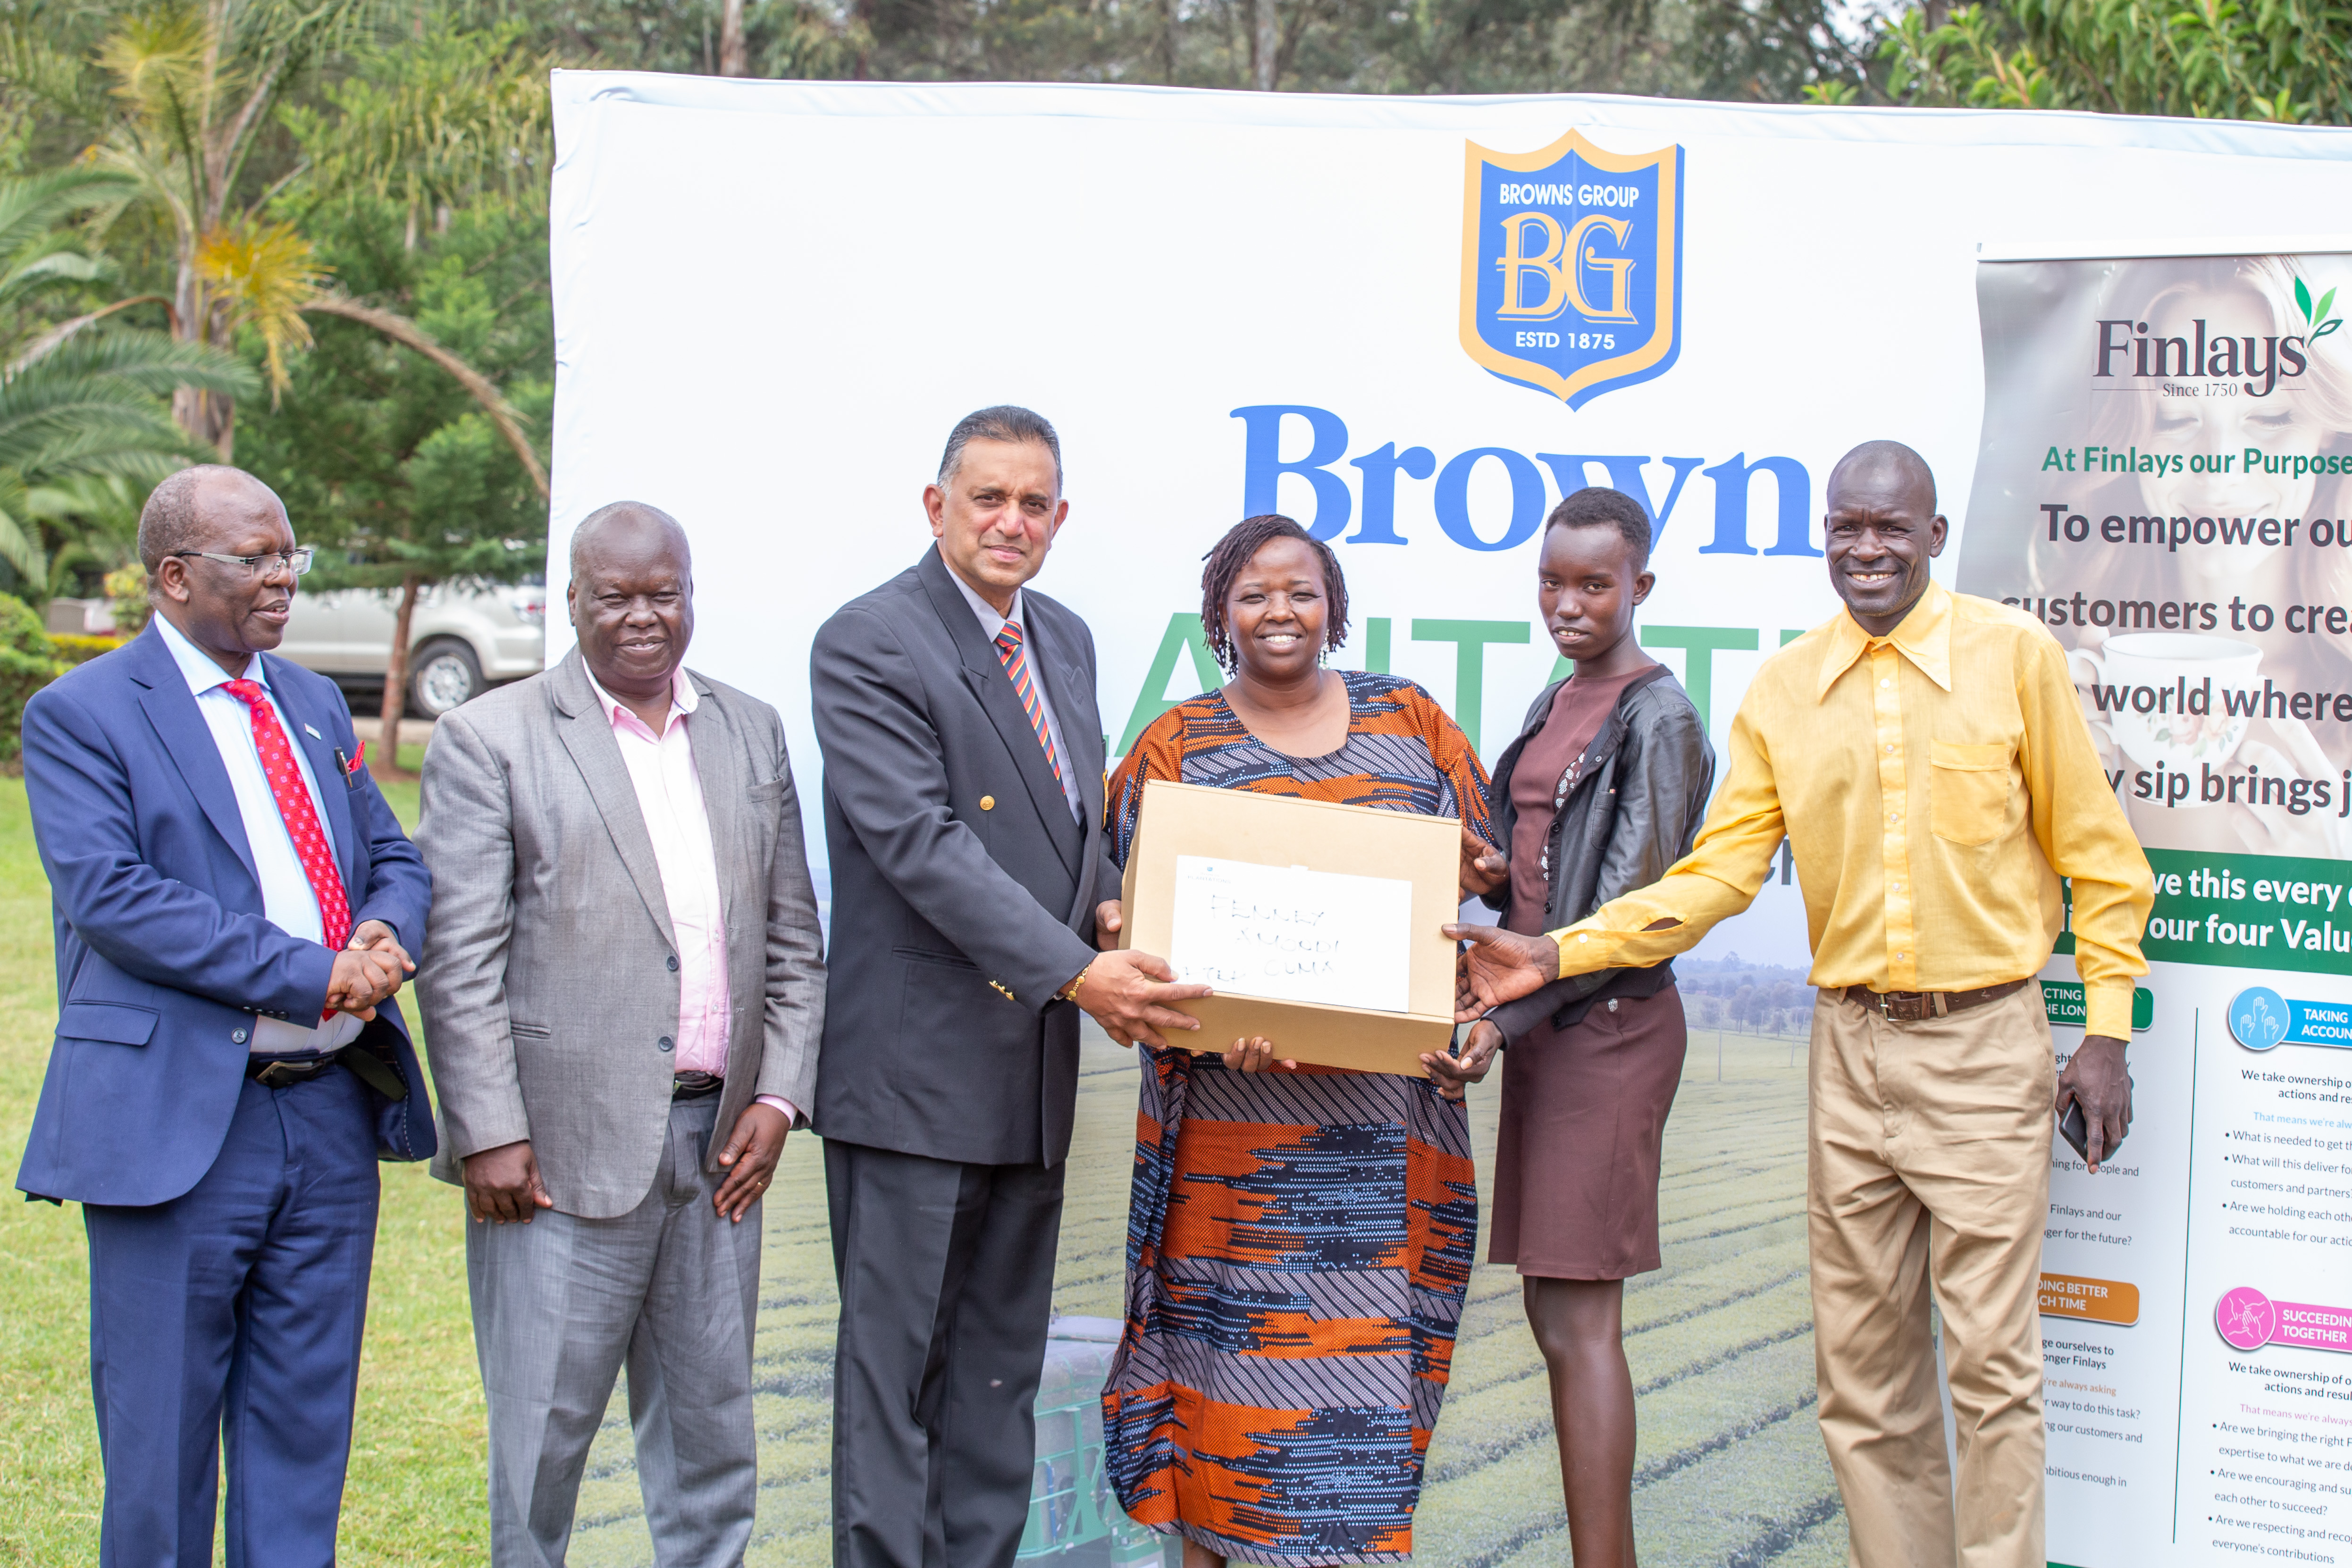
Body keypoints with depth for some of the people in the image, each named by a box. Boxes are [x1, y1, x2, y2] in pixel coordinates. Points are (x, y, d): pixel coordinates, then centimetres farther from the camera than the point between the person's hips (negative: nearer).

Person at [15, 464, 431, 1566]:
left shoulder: (316, 706, 15)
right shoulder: (79, 716, -5)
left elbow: (395, 858, 16)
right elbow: (111, 894, -17)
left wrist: (382, 934, -9)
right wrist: (313, 975, -20)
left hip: (333, 1111, 6)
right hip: (179, 1122, -6)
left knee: (304, 1431, 12)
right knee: (161, 1441, 5)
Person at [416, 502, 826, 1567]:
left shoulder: (752, 733, 13)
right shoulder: (490, 739, -2)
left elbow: (793, 937, 13)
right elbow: (459, 959, -7)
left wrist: (779, 1094, 3)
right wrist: (490, 1135, -12)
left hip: (719, 1140, 5)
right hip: (567, 1148, -4)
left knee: (711, 1427, 13)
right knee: (544, 1425, 3)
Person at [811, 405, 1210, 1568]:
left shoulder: (1066, 641, 14)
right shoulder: (868, 643, -11)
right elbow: (922, 843, -20)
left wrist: (1116, 911, -1)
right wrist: (1074, 972, -26)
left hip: (1032, 1066, 8)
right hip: (918, 1068, -7)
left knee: (1001, 1370, 13)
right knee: (895, 1362, 0)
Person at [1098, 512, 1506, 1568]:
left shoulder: (1408, 719, 12)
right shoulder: (1176, 748, 6)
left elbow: (1483, 860, 17)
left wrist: (1475, 875, -8)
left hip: (1391, 1096, 2)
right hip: (1239, 1104, -2)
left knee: (1369, 1332, 1)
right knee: (1231, 1322, -4)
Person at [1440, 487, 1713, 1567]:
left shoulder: (1658, 717, -10)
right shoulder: (1553, 709, 15)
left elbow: (1630, 909, -16)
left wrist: (1508, 1014, -22)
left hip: (1610, 1023, -8)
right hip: (1542, 1026, 9)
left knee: (1579, 1319, -9)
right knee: (1553, 1312, 9)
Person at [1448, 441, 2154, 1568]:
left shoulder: (2013, 653, -4)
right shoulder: (1784, 691, 4)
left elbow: (2096, 853, 1)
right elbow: (1718, 872, 2)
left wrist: (2106, 1028, -3)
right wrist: (1558, 954, -7)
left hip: (1984, 1043, -3)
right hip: (1852, 1043, 4)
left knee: (1990, 1355, -2)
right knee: (1859, 1357, 9)